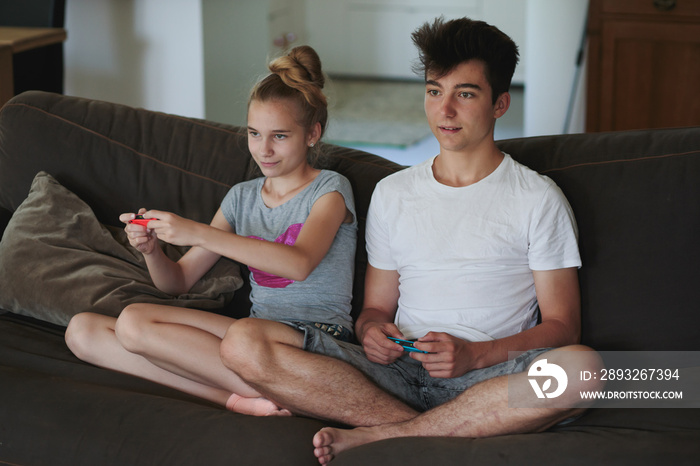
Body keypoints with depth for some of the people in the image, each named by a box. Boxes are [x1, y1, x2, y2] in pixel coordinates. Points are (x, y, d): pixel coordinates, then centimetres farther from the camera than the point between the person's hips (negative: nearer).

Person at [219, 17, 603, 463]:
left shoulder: (538, 199, 6)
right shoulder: (392, 193, 18)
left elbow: (562, 326, 2)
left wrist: (475, 355, -16)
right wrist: (373, 332, -6)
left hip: (489, 376, -2)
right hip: (399, 371, 3)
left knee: (581, 367, -38)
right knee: (243, 342, -20)